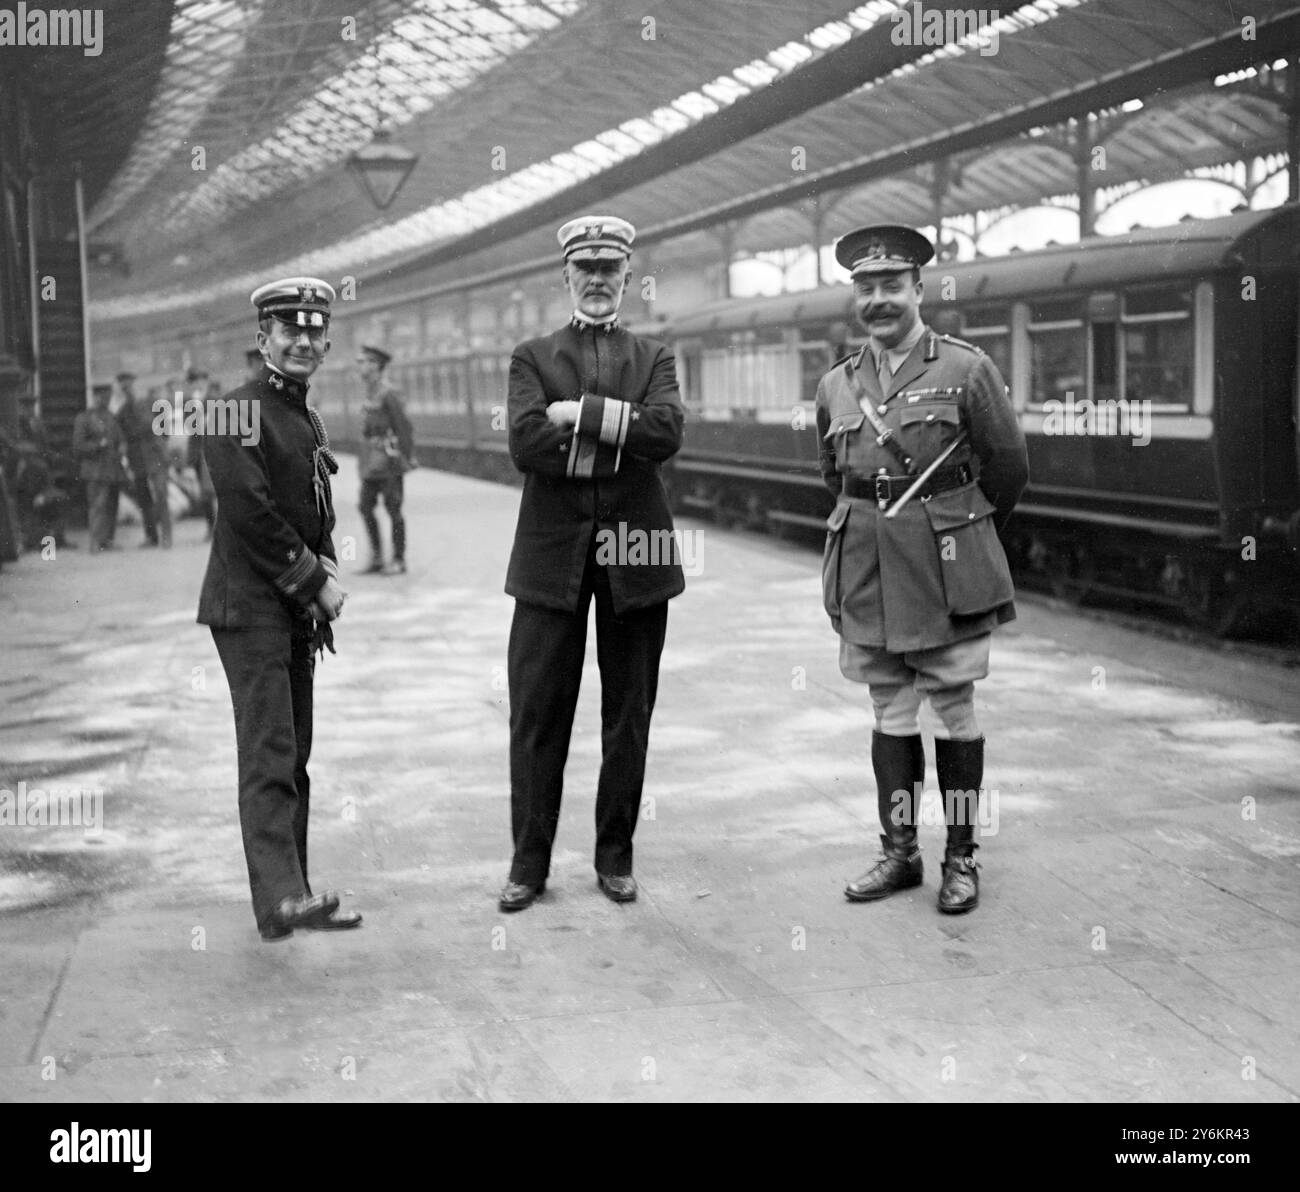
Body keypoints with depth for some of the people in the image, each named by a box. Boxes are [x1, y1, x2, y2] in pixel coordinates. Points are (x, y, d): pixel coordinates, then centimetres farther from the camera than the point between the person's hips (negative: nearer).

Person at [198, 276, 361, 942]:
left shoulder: (307, 419, 18)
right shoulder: (237, 413, -10)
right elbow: (251, 513, -17)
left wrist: (325, 567, 4)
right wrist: (315, 583, -12)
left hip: (299, 611, 8)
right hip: (250, 606, -8)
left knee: (294, 756, 10)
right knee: (271, 755, -16)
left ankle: (285, 891, 16)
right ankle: (282, 899, -22)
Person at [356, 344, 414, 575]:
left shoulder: (388, 394, -14)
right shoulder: (370, 393, 13)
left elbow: (403, 426, -14)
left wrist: (405, 458, -13)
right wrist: (365, 461, 19)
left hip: (389, 462, -9)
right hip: (371, 462, 9)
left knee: (393, 510, -1)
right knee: (365, 507, 7)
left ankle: (399, 560, 7)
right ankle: (376, 556, 15)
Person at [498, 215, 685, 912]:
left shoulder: (653, 358, 12)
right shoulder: (532, 357, 9)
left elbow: (666, 432, -10)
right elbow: (526, 445, -10)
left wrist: (581, 413, -13)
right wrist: (619, 437, -9)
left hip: (635, 556, 1)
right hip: (551, 556, -1)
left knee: (628, 715, 7)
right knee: (537, 716, 1)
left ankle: (615, 856, 20)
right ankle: (529, 861, 12)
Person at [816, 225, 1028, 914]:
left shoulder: (965, 370, -4)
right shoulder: (836, 385, 7)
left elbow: (1009, 469, 4)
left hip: (947, 573, -3)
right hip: (867, 572, 4)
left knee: (953, 709, 4)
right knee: (890, 713, 9)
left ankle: (961, 857, 14)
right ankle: (899, 851, 19)